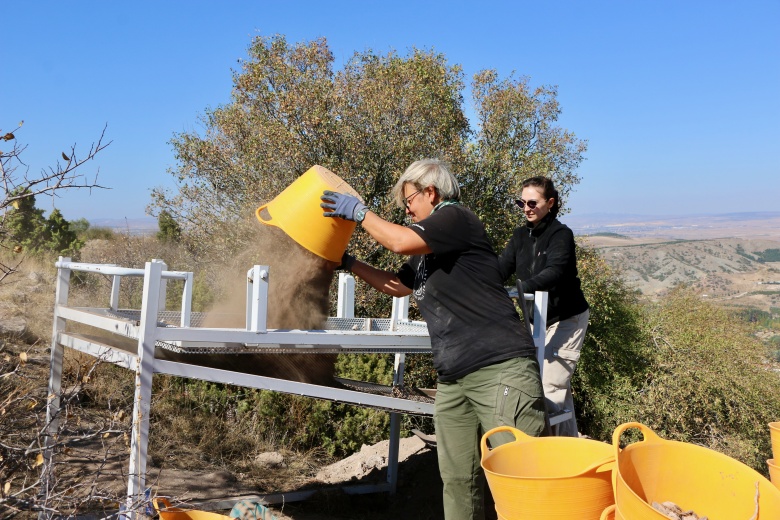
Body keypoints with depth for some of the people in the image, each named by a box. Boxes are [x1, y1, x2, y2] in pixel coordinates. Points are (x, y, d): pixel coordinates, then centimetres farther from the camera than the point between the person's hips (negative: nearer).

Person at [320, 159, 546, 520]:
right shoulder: (427, 251, 24)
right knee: (457, 479, 7)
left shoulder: (456, 217, -4)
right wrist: (349, 263, 31)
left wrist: (359, 212, -3)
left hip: (500, 370, -9)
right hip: (452, 379, 9)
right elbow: (397, 285, 38)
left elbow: (400, 241, -18)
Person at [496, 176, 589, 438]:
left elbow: (554, 272, -32)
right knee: (560, 387, 15)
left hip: (567, 318, -7)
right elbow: (501, 267, -7)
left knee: (551, 386, -13)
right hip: (538, 319, 7)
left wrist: (522, 287, -48)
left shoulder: (561, 234, -16)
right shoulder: (521, 235, 4)